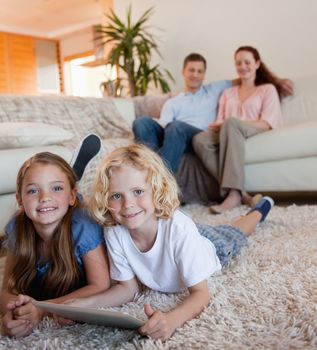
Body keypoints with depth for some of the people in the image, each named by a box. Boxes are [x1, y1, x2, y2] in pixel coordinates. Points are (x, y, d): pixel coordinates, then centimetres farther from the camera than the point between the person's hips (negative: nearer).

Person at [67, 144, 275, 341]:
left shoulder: (179, 229, -47)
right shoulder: (114, 232, -36)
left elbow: (201, 294, -40)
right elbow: (128, 288, -23)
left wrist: (172, 319, -61)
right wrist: (81, 304, -39)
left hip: (209, 245, -1)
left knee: (234, 234, 31)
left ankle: (258, 210, 57)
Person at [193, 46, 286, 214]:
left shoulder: (268, 89, 19)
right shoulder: (228, 93, 33)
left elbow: (267, 123, 2)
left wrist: (227, 124, -12)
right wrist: (218, 126, -8)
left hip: (256, 132, -3)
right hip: (228, 132, 4)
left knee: (231, 123, -40)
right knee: (199, 140, -31)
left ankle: (234, 193, -45)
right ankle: (234, 190, -36)